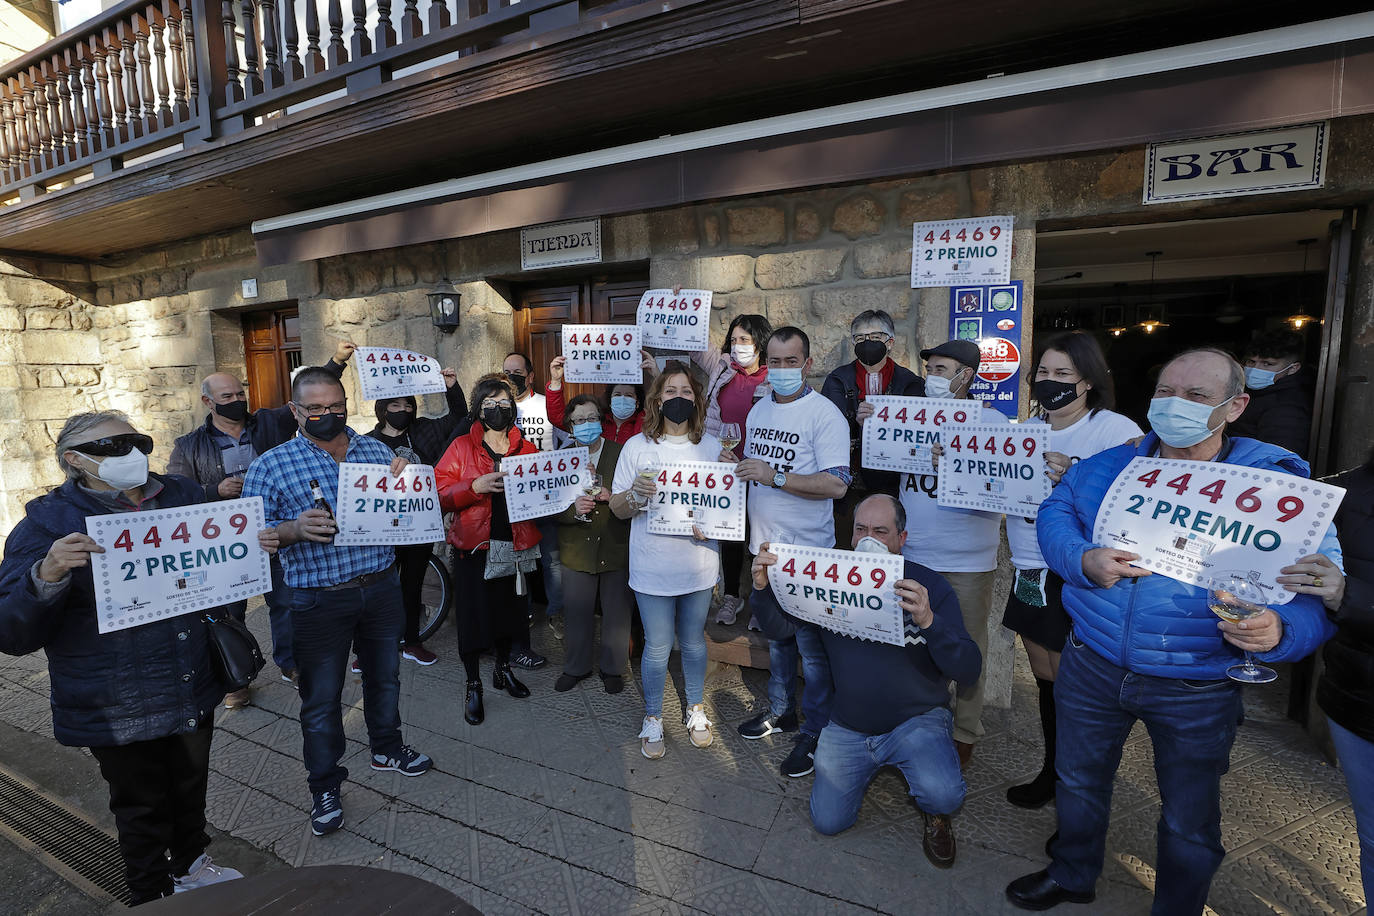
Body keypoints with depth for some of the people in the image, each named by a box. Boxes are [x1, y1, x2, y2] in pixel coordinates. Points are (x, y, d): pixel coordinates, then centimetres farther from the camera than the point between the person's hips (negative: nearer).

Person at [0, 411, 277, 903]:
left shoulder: (185, 498, 0)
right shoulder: (48, 522, -12)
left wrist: (255, 549, -6)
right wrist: (47, 576, -35)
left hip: (193, 691, 4)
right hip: (118, 710, -4)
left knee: (191, 786, 24)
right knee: (143, 806, 16)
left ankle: (191, 863, 52)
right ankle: (153, 897, 43)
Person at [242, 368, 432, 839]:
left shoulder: (375, 449, 4)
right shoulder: (272, 465, -6)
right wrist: (296, 529, -26)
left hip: (382, 588, 4)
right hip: (319, 601, -3)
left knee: (384, 677, 21)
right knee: (321, 698, 10)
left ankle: (387, 748, 44)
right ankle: (325, 787, 30)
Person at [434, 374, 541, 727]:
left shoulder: (526, 448, 6)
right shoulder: (461, 447, -2)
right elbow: (439, 494, -9)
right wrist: (476, 486, -23)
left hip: (514, 544, 3)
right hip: (474, 545, -3)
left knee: (509, 608, 14)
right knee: (473, 614, 2)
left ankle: (503, 669, 37)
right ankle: (474, 685, 21)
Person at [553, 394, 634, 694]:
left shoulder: (621, 453, -2)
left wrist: (613, 497, -21)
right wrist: (573, 509, -21)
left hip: (616, 548, -1)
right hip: (577, 551, 1)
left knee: (617, 614, 11)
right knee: (577, 613, 14)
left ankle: (613, 669, 32)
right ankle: (575, 667, 36)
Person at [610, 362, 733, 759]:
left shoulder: (711, 446, 1)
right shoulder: (637, 447, -4)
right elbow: (617, 508, -2)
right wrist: (636, 494, -22)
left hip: (699, 564, 2)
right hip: (653, 567, -2)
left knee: (693, 642, 17)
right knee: (657, 647, 8)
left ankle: (695, 708, 39)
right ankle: (652, 718, 31)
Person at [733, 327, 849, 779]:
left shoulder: (825, 414, -14)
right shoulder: (759, 410, 9)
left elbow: (836, 484, -22)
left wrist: (776, 476, -26)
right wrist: (735, 462, 1)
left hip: (807, 550, -7)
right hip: (764, 544, 7)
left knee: (812, 645, 4)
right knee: (774, 635, 20)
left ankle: (815, 734, 21)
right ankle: (781, 710, 39)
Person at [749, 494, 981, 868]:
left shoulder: (929, 586, -13)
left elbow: (969, 669, -20)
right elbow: (780, 627, -5)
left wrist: (928, 622, -40)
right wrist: (763, 588, -26)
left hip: (916, 720, -2)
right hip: (847, 726, 3)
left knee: (943, 795, -29)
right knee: (828, 821, 0)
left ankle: (934, 813, 11)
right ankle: (873, 762, 30)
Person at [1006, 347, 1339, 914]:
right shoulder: (1109, 466, 0)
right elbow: (1054, 513, 1)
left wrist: (1279, 630, -33)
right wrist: (1083, 560, -20)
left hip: (1197, 692, -2)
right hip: (1092, 668, 3)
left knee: (1190, 824, 18)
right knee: (1078, 782, 23)